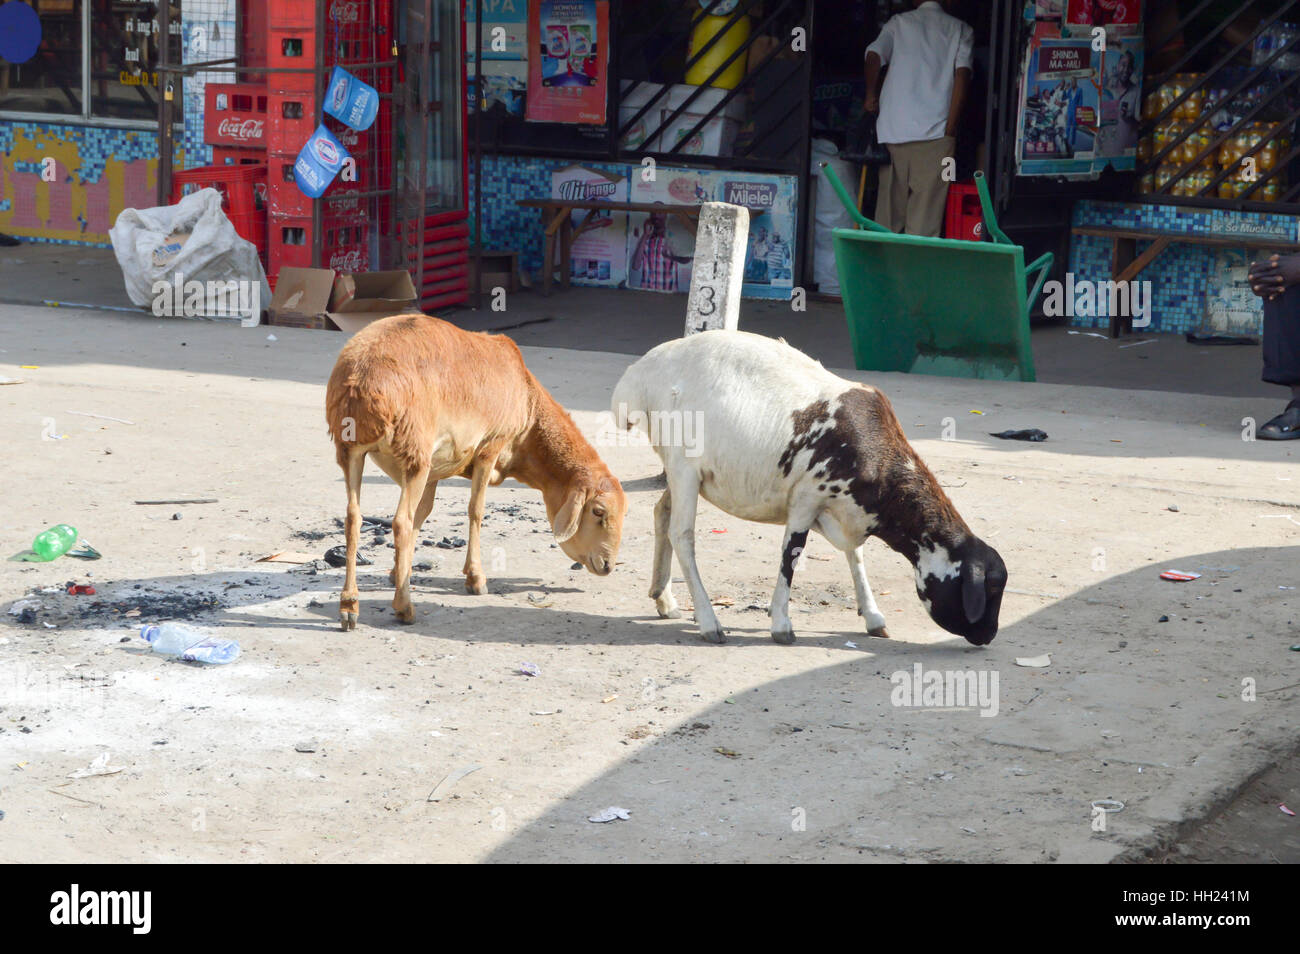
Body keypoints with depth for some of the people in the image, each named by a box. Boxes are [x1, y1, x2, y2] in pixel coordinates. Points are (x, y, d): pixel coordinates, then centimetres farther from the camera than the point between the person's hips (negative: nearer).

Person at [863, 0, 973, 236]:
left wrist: (871, 95, 8)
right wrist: (951, 126, -6)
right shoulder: (961, 30, 9)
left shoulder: (899, 22, 12)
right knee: (926, 212, -2)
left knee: (890, 201, 10)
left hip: (893, 127, 2)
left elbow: (874, 55, -5)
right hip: (935, 129, -2)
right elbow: (963, 73, -5)